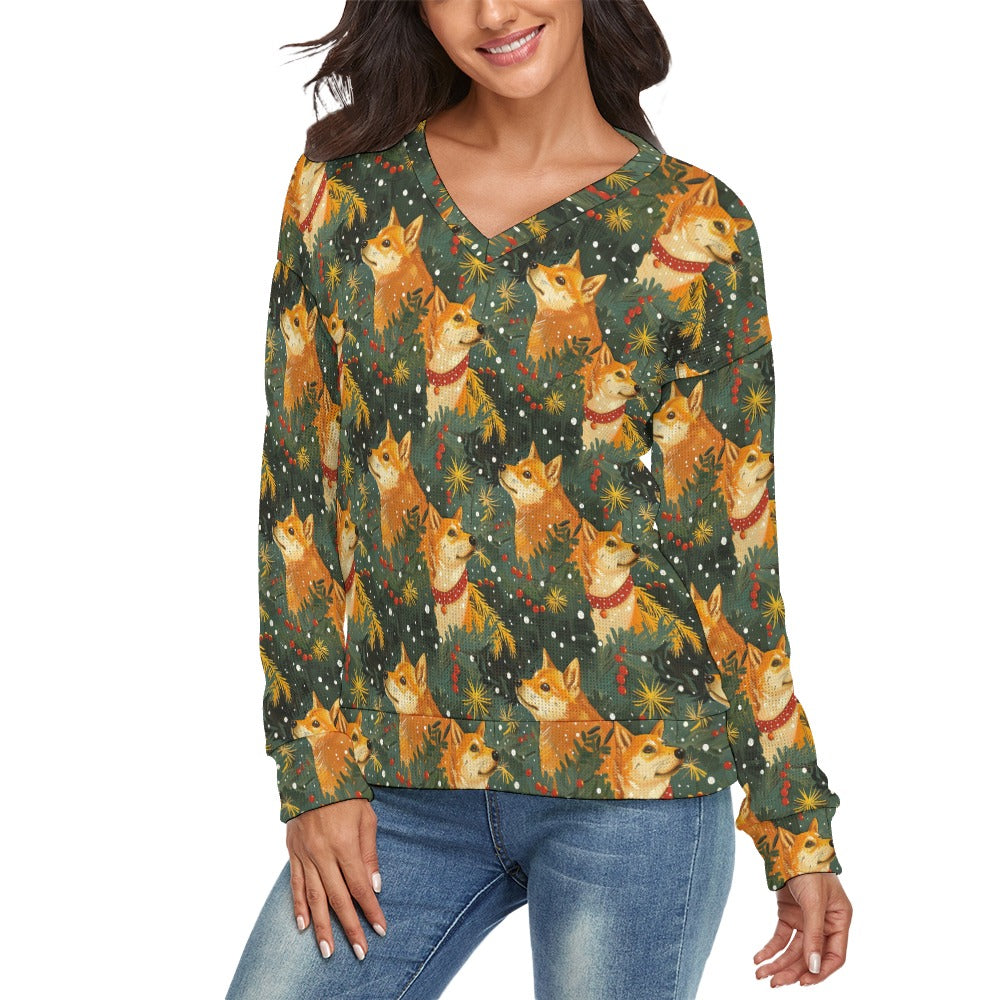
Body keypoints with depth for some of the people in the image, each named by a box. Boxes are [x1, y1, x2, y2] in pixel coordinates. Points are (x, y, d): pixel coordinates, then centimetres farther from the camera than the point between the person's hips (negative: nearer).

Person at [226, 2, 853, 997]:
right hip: (404, 784, 2)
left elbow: (728, 538, 2)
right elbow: (299, 479, 4)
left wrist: (798, 826, 4)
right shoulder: (346, 183, 3)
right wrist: (317, 770, 0)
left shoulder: (696, 231, -3)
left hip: (635, 787, -2)